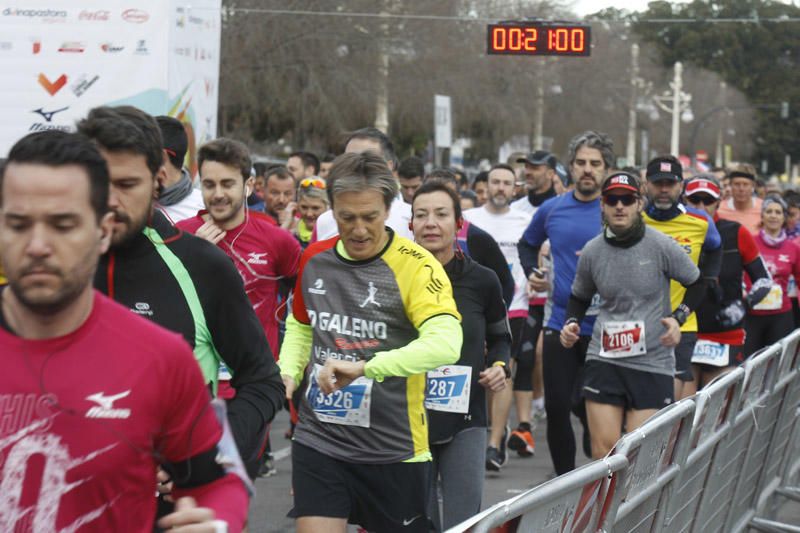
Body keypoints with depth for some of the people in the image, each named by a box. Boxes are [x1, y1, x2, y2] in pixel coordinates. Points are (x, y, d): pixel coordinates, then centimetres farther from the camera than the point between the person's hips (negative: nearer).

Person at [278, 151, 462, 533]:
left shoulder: (416, 266, -14)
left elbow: (446, 344, -29)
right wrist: (288, 372, 3)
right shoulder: (314, 258, 4)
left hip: (393, 448, -3)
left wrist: (363, 366, -38)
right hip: (318, 441, 4)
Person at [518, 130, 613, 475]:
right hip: (559, 323, 3)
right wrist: (532, 273, 8)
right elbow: (527, 244, 26)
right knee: (556, 407, 4)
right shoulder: (551, 210, 7)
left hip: (602, 327, -3)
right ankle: (564, 479, 17)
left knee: (585, 404, -1)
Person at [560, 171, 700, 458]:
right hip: (603, 359, 2)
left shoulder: (661, 246, -5)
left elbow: (698, 284, 8)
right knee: (603, 453, -3)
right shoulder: (592, 251, 3)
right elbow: (579, 296, 20)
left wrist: (678, 318, -6)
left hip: (652, 362, -2)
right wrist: (571, 322, 1)